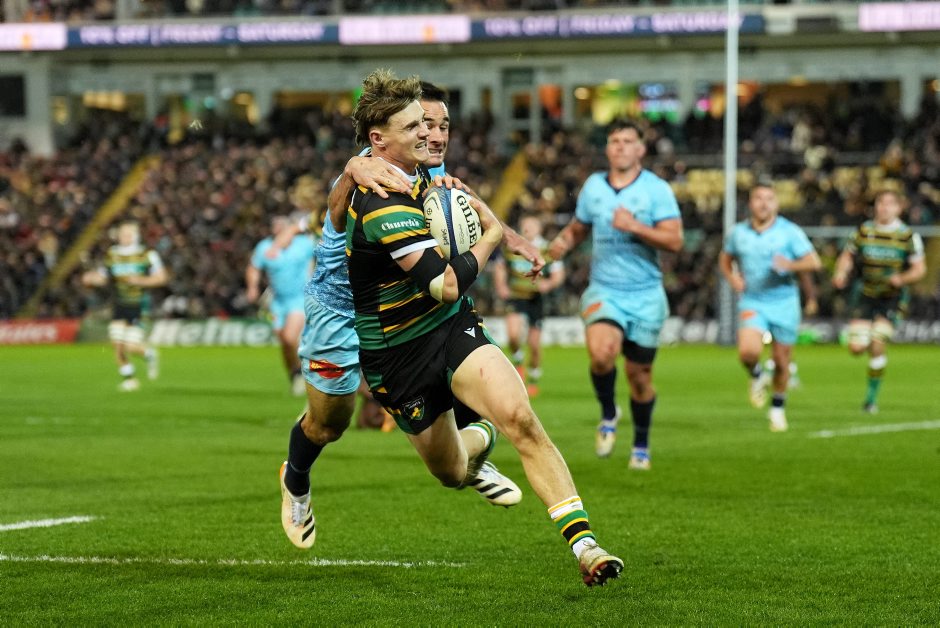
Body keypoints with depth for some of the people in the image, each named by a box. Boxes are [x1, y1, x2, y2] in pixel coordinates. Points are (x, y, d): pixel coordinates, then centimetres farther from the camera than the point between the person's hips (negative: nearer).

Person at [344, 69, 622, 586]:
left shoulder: (416, 174, 2)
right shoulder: (383, 208, -27)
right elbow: (448, 285, -28)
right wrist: (491, 235, -12)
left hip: (454, 327, 6)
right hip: (400, 358, -6)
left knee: (518, 416, -22)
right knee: (451, 472, 11)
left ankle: (583, 543, -30)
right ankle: (477, 444, 50)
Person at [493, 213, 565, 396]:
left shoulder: (546, 249, -6)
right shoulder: (511, 247, -3)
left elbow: (558, 274, -2)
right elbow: (500, 267, 12)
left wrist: (548, 284, -23)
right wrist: (500, 286, -4)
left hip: (536, 298, 0)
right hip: (515, 297, 0)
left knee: (534, 343, 3)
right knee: (513, 334, -22)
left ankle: (533, 381, 24)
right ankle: (519, 363, 9)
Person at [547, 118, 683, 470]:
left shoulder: (656, 189, -5)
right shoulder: (593, 186, 5)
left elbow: (674, 240, -13)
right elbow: (578, 228, 20)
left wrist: (635, 227, -25)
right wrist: (562, 244, -2)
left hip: (645, 295, -1)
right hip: (604, 291, 1)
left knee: (639, 374, 6)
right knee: (601, 352, -28)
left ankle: (641, 447, 29)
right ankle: (608, 414, 1)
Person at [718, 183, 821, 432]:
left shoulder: (789, 232, -4)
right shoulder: (738, 232, 4)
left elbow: (814, 262, -8)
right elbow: (725, 259, 22)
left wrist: (791, 265, -27)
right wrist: (733, 278, 2)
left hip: (784, 302, -1)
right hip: (752, 302, 1)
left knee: (782, 361, 5)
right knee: (748, 351, -23)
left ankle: (778, 408, 28)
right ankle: (757, 376, 12)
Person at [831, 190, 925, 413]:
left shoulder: (908, 236, -6)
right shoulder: (864, 231, 1)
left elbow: (920, 269, -3)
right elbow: (847, 256, 13)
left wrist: (901, 279, -22)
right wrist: (841, 273, -7)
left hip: (892, 298, -2)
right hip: (865, 296, 2)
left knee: (878, 344, -16)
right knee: (856, 348, -9)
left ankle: (872, 396, -1)